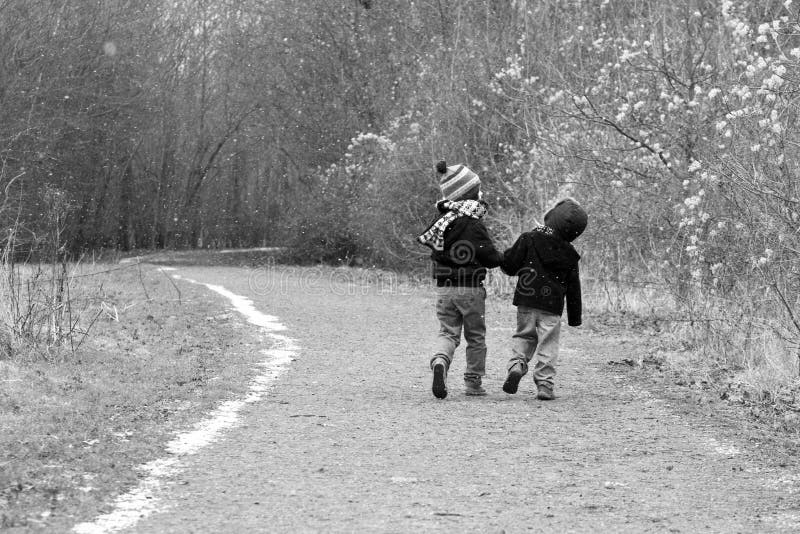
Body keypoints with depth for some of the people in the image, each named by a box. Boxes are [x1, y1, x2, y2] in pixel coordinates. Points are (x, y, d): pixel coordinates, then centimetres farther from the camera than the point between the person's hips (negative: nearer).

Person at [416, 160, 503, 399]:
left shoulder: (442, 218, 4)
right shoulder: (472, 224, -15)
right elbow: (490, 257, -16)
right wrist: (502, 257, 6)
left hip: (443, 288, 5)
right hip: (470, 288, -5)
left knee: (448, 332, 7)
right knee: (476, 336, 11)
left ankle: (440, 362, -22)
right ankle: (473, 382, 18)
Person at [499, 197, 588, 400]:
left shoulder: (529, 239, -4)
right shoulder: (569, 254, 3)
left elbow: (509, 265, -4)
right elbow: (573, 288, 8)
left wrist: (507, 257, 21)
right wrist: (575, 316, 16)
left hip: (526, 301, 0)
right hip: (552, 307, 0)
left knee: (524, 335, 17)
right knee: (548, 344, 5)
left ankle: (517, 364, -7)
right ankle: (544, 385, -1)